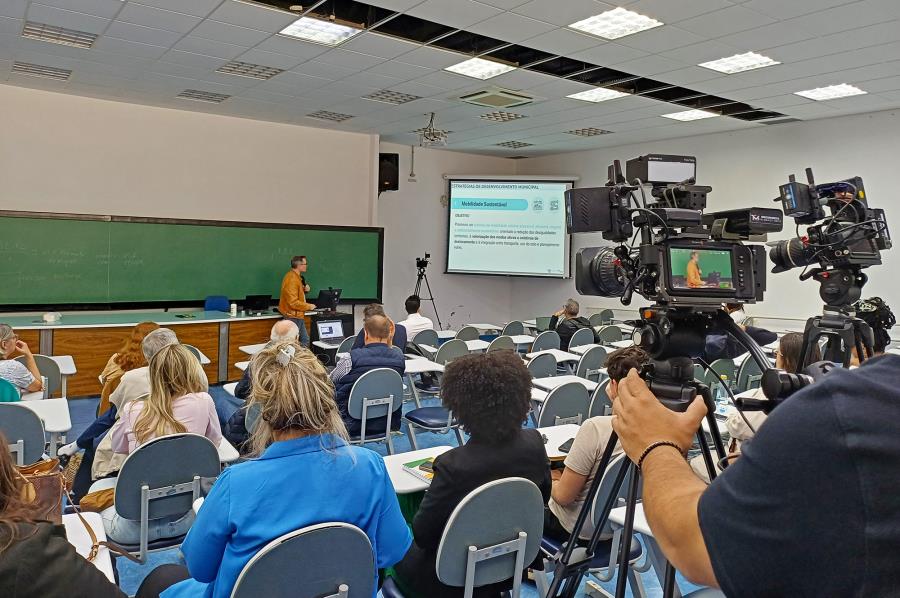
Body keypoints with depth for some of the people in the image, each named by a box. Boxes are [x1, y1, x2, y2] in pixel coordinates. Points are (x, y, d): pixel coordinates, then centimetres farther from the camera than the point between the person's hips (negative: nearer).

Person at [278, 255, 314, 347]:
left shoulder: (295, 276, 10)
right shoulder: (292, 279, -22)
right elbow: (293, 303, -26)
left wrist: (304, 289, 6)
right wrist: (308, 306, -16)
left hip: (297, 316, 11)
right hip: (293, 316, -11)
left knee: (305, 341, 13)